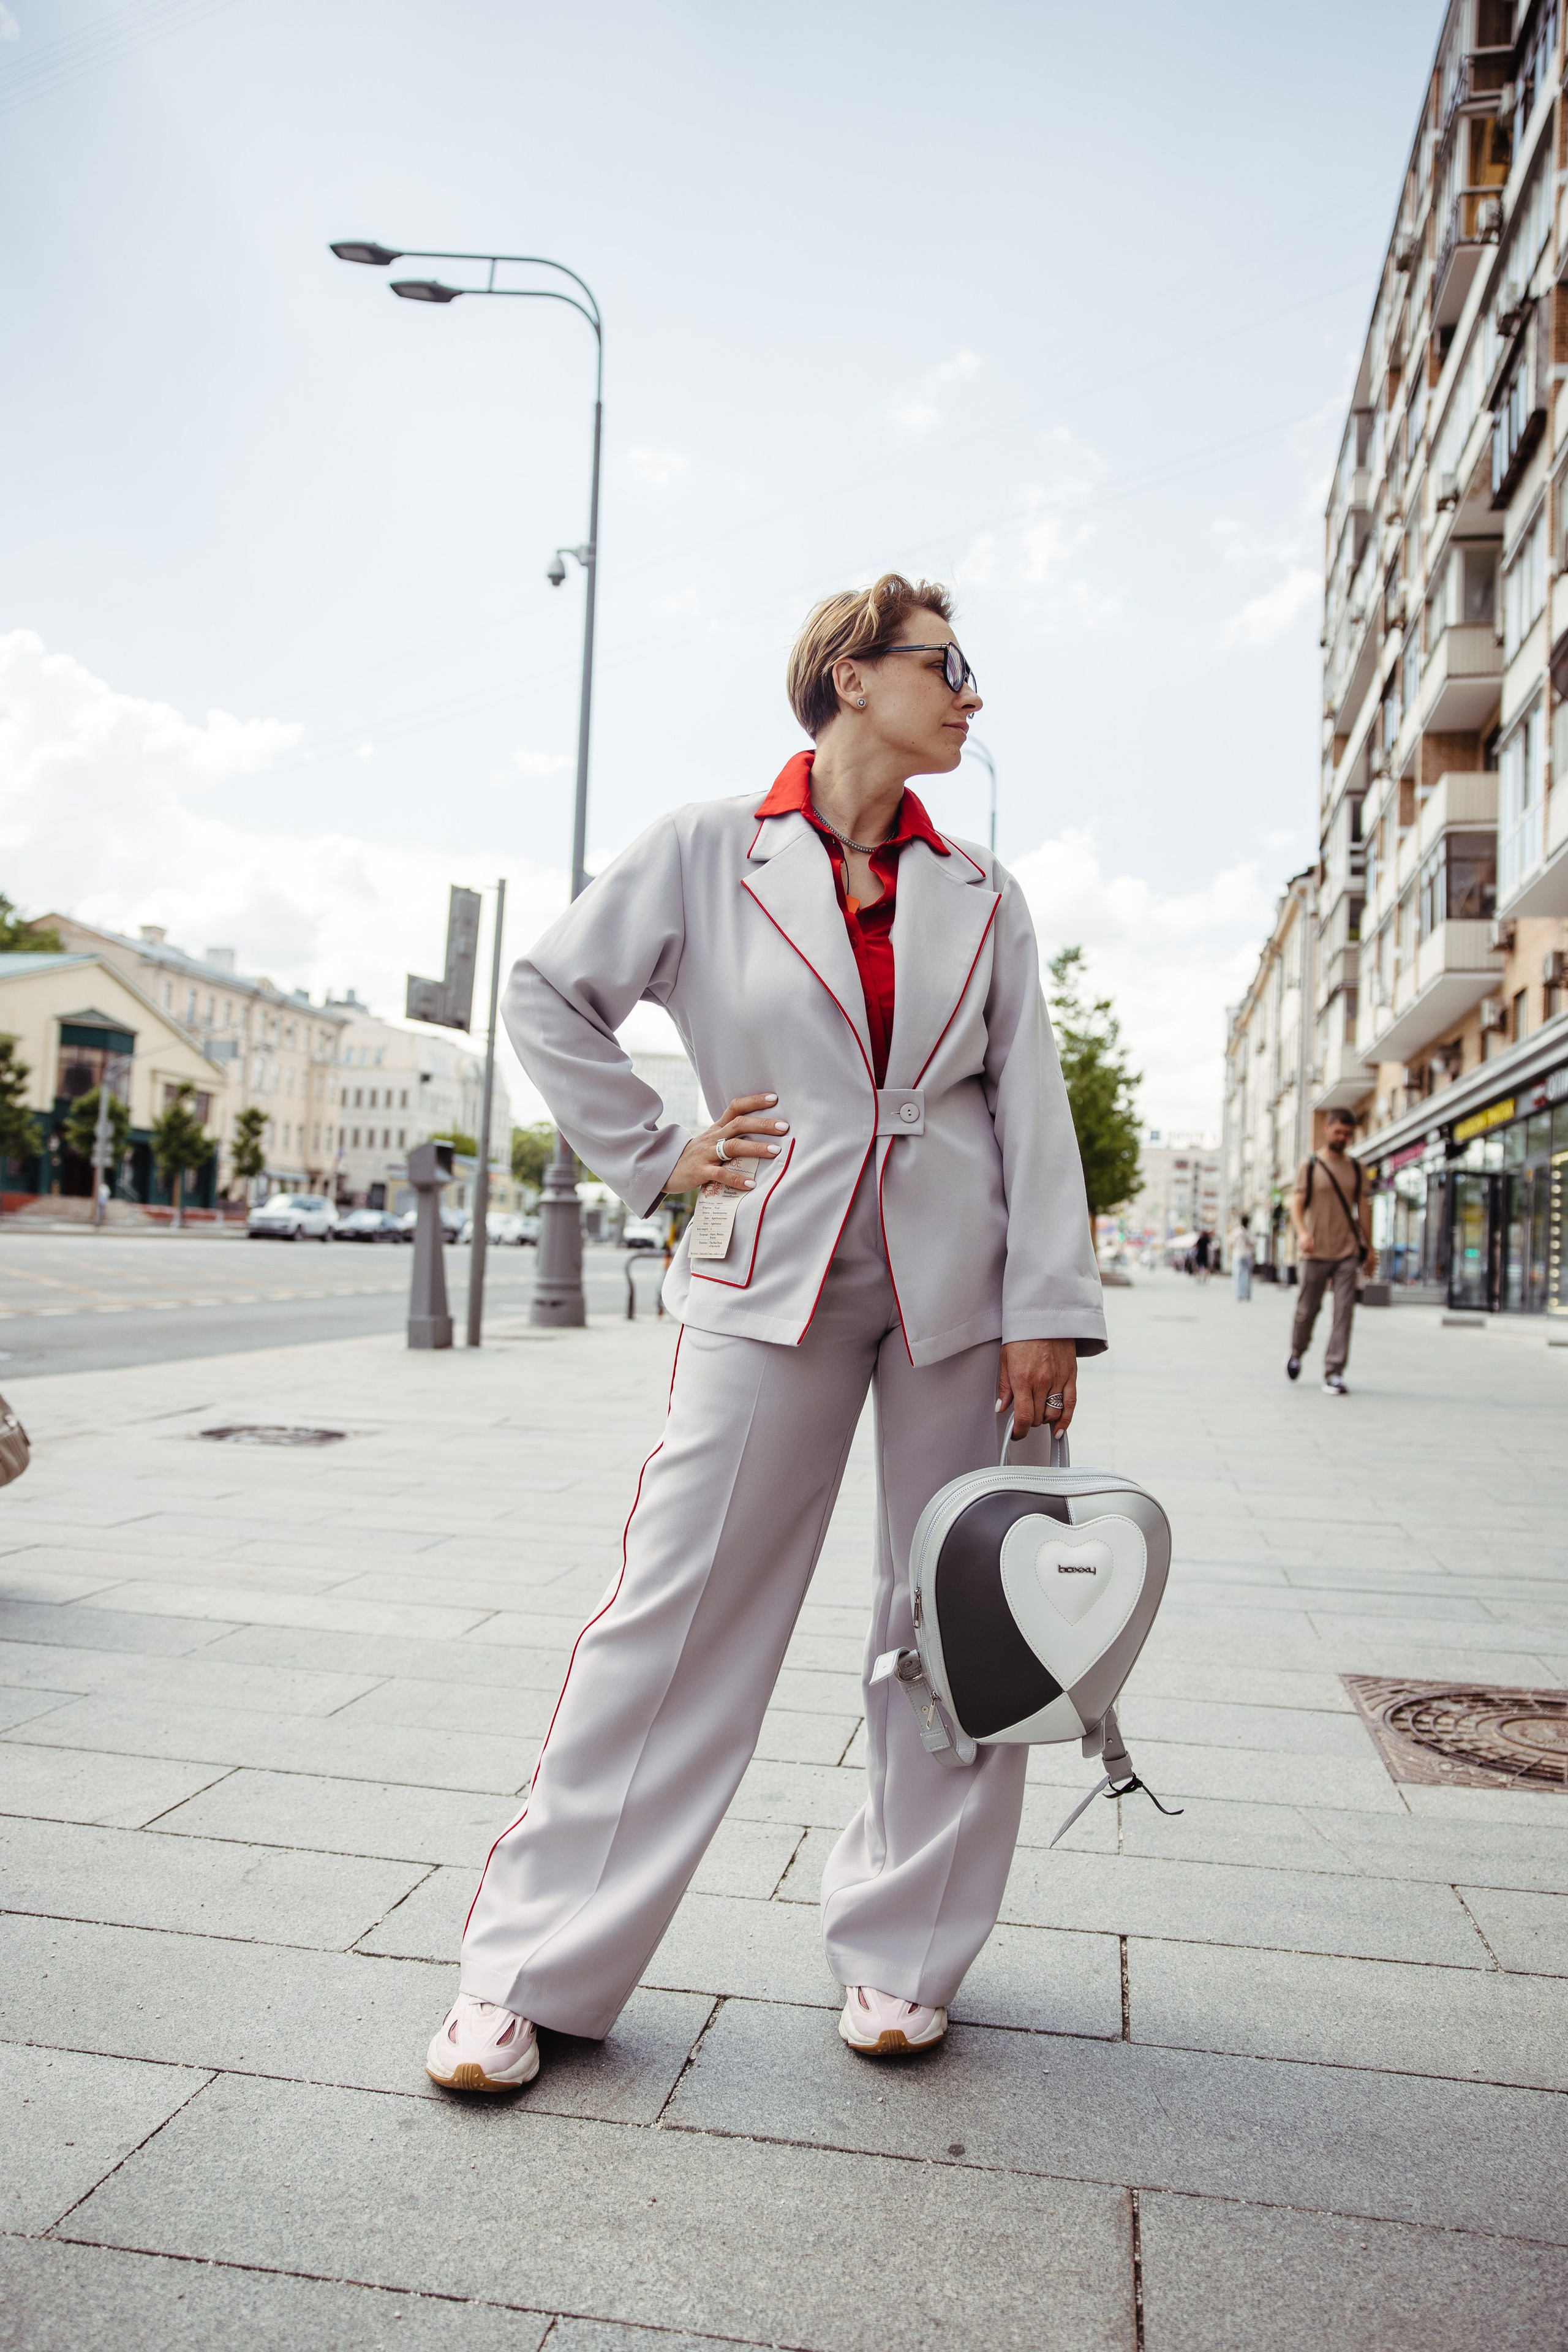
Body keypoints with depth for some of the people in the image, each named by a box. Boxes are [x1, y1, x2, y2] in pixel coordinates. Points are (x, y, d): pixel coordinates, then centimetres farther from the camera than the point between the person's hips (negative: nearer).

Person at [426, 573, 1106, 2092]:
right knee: (681, 1607, -2)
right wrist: (655, 1155, 2)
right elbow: (549, 996, 8)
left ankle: (898, 1948, 26)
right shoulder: (711, 849, 1)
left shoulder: (980, 895, 9)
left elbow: (1032, 1105, 5)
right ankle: (532, 1965, 13)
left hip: (956, 1283, 3)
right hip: (775, 1272, -3)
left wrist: (1048, 1311, -3)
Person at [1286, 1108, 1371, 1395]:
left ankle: (1334, 1373, -6)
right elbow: (1297, 1204, -5)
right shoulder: (1310, 1166, 2)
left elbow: (1360, 1208, 17)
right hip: (1316, 1252, -2)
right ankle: (1296, 1353, 34)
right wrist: (1302, 1233, -23)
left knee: (1344, 1312, -7)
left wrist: (1368, 1245, 15)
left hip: (1348, 1252, 2)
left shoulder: (1355, 1168, 11)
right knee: (1307, 1309, 7)